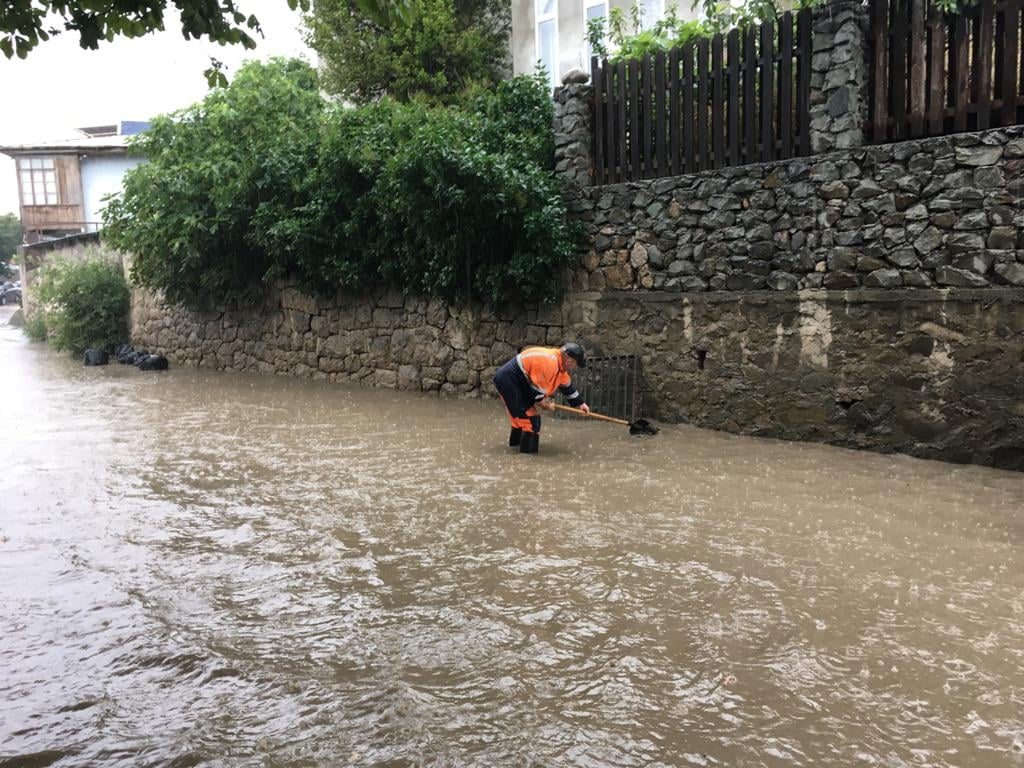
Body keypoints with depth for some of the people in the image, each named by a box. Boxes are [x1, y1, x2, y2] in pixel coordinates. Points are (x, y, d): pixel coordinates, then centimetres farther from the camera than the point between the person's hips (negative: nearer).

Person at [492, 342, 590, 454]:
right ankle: (528, 448, -5)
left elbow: (567, 386, 19)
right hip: (508, 380, -10)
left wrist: (580, 403, 21)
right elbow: (536, 386, -22)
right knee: (529, 414, -9)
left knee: (520, 411, 25)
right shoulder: (549, 362, -26)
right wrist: (544, 403, -6)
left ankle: (516, 440, 43)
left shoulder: (559, 363, 6)